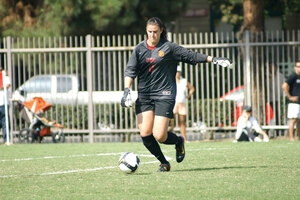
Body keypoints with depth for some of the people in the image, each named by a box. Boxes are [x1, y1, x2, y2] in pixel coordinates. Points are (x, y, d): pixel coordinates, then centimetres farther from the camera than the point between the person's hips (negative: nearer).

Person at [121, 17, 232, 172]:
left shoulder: (169, 48, 0)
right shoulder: (139, 49, 8)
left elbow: (191, 56, 6)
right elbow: (130, 71, 5)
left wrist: (213, 59, 3)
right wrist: (127, 90, -9)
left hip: (164, 95, -3)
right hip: (144, 95, 3)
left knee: (159, 136, -14)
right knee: (145, 133, -9)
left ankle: (179, 141, 21)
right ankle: (164, 163, 11)